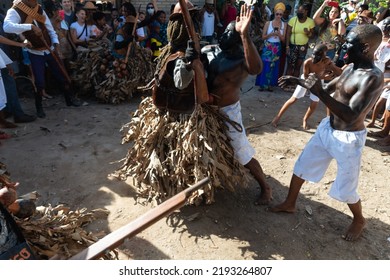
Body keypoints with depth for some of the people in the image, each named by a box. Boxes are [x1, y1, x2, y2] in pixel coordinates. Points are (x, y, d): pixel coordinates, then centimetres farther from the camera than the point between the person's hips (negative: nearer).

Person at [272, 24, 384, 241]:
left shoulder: (373, 78, -26)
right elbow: (329, 89, 17)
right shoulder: (350, 68, 2)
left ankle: (359, 220, 39)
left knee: (345, 189, 8)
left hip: (348, 139, -8)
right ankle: (290, 204, 35)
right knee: (302, 165, 15)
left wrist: (319, 92, -37)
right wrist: (299, 81, 5)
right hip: (327, 128, 8)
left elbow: (351, 117, -34)